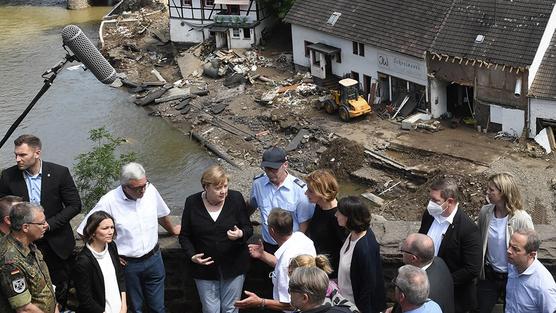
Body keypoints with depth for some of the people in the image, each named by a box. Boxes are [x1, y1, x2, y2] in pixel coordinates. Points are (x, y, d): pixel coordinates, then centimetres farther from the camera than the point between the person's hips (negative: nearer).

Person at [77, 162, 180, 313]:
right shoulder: (109, 201, -20)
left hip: (154, 259, 3)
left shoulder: (150, 190, -8)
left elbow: (161, 214, 14)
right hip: (128, 265, -3)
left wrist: (172, 230, 31)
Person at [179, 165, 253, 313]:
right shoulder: (192, 203, -8)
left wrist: (240, 234, -24)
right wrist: (192, 255, -13)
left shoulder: (236, 198, -9)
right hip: (204, 267, 0)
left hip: (233, 266, 0)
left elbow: (248, 228, -1)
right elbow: (184, 236, 2)